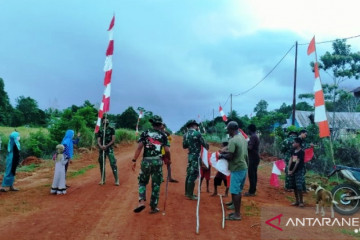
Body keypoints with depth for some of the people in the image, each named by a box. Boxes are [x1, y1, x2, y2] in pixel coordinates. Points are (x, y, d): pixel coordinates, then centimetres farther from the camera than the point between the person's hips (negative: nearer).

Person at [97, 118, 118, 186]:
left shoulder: (111, 129, -1)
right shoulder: (100, 130, 8)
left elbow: (113, 140, -5)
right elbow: (98, 140, 2)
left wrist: (106, 146, -15)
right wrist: (100, 146, -18)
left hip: (109, 149, -4)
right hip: (102, 149, 4)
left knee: (113, 164, -10)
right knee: (102, 164, 8)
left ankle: (116, 180, -8)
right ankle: (103, 179, 20)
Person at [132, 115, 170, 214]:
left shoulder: (145, 133, 6)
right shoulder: (163, 135, 5)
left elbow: (139, 147, -6)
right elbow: (167, 150, -3)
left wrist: (134, 160, -5)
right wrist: (169, 159, 16)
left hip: (146, 161, 1)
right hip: (157, 161, 0)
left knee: (142, 182, 17)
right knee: (156, 185, 10)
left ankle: (141, 202, 0)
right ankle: (153, 207, 15)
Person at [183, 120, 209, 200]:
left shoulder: (186, 135, 7)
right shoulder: (197, 133, -14)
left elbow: (184, 146, 16)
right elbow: (204, 144, -8)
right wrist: (207, 146, 13)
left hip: (190, 155, 8)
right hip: (196, 156, -8)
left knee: (189, 174, 15)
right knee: (193, 175, -4)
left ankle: (187, 192, 24)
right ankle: (190, 195, 1)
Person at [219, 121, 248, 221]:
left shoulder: (233, 140, -19)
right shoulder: (243, 138, 9)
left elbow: (230, 157, -21)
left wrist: (222, 156, -3)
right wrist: (226, 152, 16)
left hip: (237, 169, -9)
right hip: (244, 167, 9)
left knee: (234, 192, -1)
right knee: (238, 191, 17)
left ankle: (237, 215, 5)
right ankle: (237, 212, 25)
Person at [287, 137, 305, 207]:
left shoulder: (301, 152, -11)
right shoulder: (293, 150, 9)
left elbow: (297, 162, -14)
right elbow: (291, 160, 8)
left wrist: (292, 171, -14)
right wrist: (289, 170, -1)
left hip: (299, 171, -7)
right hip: (292, 171, 7)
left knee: (299, 187, -9)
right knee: (294, 186, 10)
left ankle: (301, 201, 2)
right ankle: (296, 201, 20)